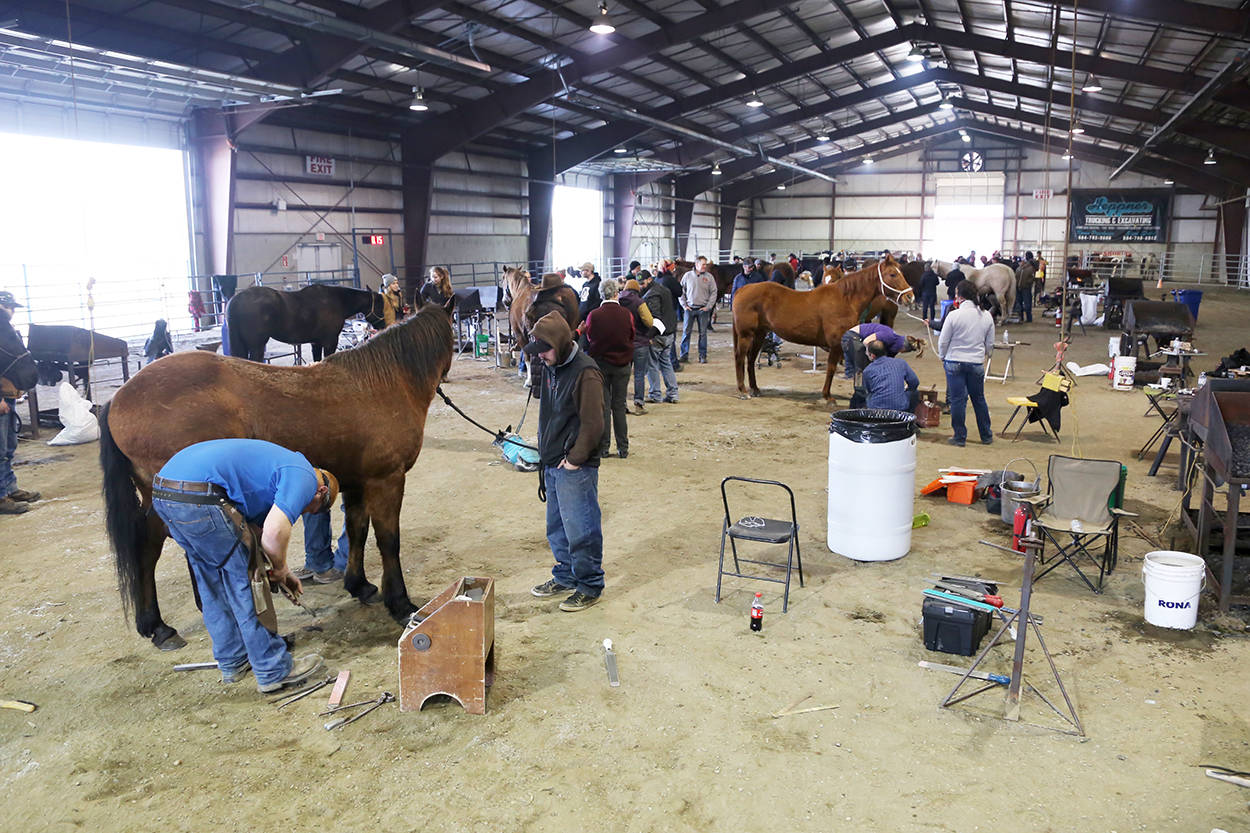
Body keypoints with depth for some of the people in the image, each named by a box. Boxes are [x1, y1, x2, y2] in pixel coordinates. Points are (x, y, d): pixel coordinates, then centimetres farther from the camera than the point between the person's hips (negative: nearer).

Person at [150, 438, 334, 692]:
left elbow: (260, 527, 36)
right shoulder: (304, 477, -1)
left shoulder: (287, 465, 28)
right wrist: (281, 569, 3)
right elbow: (274, 531, -17)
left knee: (213, 584, 23)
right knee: (243, 582, 4)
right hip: (196, 497, -10)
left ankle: (232, 662, 36)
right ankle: (274, 670, 14)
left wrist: (282, 574, 37)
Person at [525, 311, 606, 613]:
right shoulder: (551, 367, 9)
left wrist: (575, 459, -16)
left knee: (580, 530, 0)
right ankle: (565, 576, 36)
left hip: (576, 468, -9)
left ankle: (589, 587, 15)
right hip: (553, 464, 9)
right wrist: (546, 453, 15)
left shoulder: (585, 373, -18)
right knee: (557, 526, 20)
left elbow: (593, 424, -19)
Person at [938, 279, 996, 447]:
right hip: (977, 364, 4)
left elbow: (943, 342, -7)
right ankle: (986, 435, 26)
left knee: (958, 400, 3)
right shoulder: (987, 316, 1)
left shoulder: (954, 315, -13)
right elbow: (990, 344, 9)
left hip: (954, 362, -4)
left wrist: (942, 357, 11)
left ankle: (960, 436, 9)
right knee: (979, 399, 17)